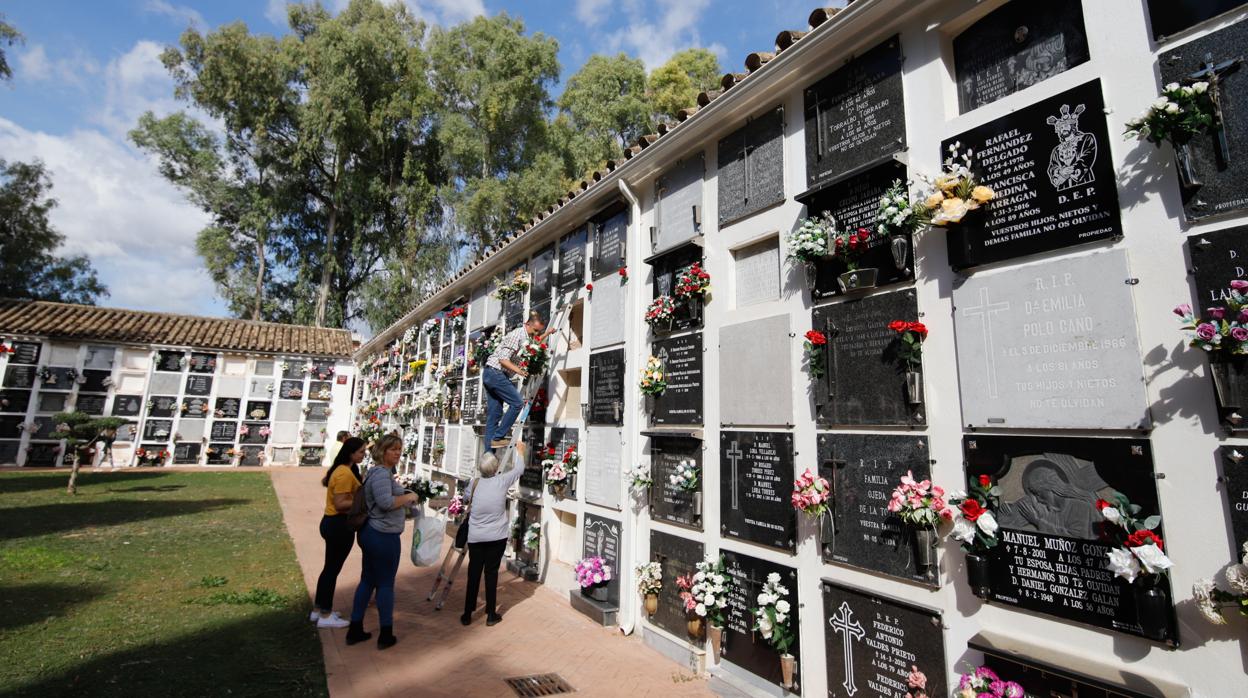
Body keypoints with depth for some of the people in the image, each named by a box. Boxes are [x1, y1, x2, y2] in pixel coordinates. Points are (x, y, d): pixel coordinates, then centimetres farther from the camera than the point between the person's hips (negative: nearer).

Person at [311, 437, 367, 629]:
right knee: (333, 569, 2)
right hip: (340, 525, -10)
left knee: (329, 568, 20)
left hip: (332, 522, 10)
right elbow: (340, 504, -25)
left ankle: (318, 609, 32)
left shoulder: (339, 469, 9)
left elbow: (324, 481, 29)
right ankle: (325, 616, 14)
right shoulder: (346, 473, -23)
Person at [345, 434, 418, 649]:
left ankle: (355, 630, 29)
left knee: (368, 580, 18)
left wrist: (407, 505, 15)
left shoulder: (380, 472, 14)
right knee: (386, 583, 3)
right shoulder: (382, 473, -19)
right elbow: (385, 502, -32)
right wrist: (408, 497, -18)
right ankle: (386, 635, 16)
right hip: (384, 536, -10)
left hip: (371, 533, 10)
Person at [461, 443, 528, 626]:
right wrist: (520, 451, 19)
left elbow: (468, 500, 13)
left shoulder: (474, 484, -5)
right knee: (491, 573, 7)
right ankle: (491, 615, 17)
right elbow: (519, 469, 4)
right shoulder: (502, 481, -11)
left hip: (475, 538, 2)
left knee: (473, 574, 11)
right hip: (497, 537, -1)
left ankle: (467, 615, 20)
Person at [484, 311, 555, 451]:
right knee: (517, 402, -12)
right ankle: (497, 437, -11)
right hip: (496, 373, -10)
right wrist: (518, 370, -33)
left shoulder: (526, 336, 16)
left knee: (494, 414, 5)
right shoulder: (517, 335, -15)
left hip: (490, 375, 10)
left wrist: (547, 334, 34)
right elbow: (503, 359, -21)